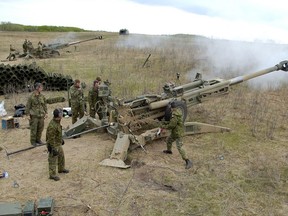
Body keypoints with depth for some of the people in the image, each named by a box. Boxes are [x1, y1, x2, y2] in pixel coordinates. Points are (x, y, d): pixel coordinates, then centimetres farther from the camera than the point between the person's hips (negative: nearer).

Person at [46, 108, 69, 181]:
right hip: (53, 145, -10)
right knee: (53, 160, 4)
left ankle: (61, 169, 42)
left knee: (61, 156, 23)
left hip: (58, 144, 10)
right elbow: (51, 139, -28)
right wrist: (54, 149, -24)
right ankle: (52, 175, 17)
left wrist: (61, 139, 24)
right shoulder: (52, 126, -31)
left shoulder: (57, 122, -1)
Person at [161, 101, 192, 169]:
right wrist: (166, 123, 15)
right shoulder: (177, 112, 4)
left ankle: (188, 162, -11)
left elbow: (172, 125, -27)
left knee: (179, 148, -14)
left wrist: (164, 127, -12)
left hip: (178, 133, -10)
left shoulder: (174, 115, -27)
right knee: (168, 140, 29)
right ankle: (169, 150, 57)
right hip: (174, 132, 10)